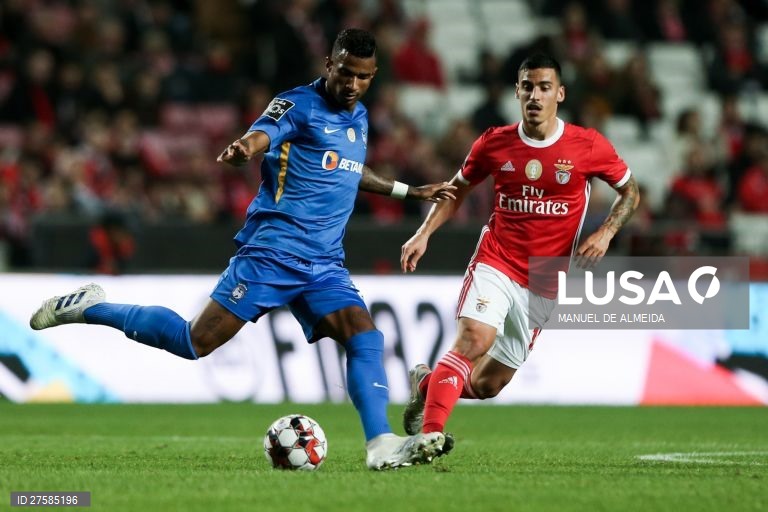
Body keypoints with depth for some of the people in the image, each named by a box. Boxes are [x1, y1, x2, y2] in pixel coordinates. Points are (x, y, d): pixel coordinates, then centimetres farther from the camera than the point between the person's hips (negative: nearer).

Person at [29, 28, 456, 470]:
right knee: (196, 342, -7)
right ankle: (89, 307, 9)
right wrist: (241, 150, -51)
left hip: (324, 265, 7)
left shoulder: (359, 117, 17)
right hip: (272, 249, -6)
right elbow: (259, 138, -27)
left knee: (366, 337, -14)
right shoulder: (299, 105, -7)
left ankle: (382, 446, -17)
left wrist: (410, 192, 40)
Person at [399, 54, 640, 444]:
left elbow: (630, 192, 8)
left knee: (487, 384, 4)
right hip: (495, 263, -1)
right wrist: (424, 234, 0)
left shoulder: (588, 146, -5)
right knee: (473, 339, -29)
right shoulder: (494, 144, -2)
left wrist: (606, 232, -9)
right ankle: (429, 434, -30)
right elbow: (458, 189, 14)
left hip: (543, 285, 1)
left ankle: (427, 383, 33)